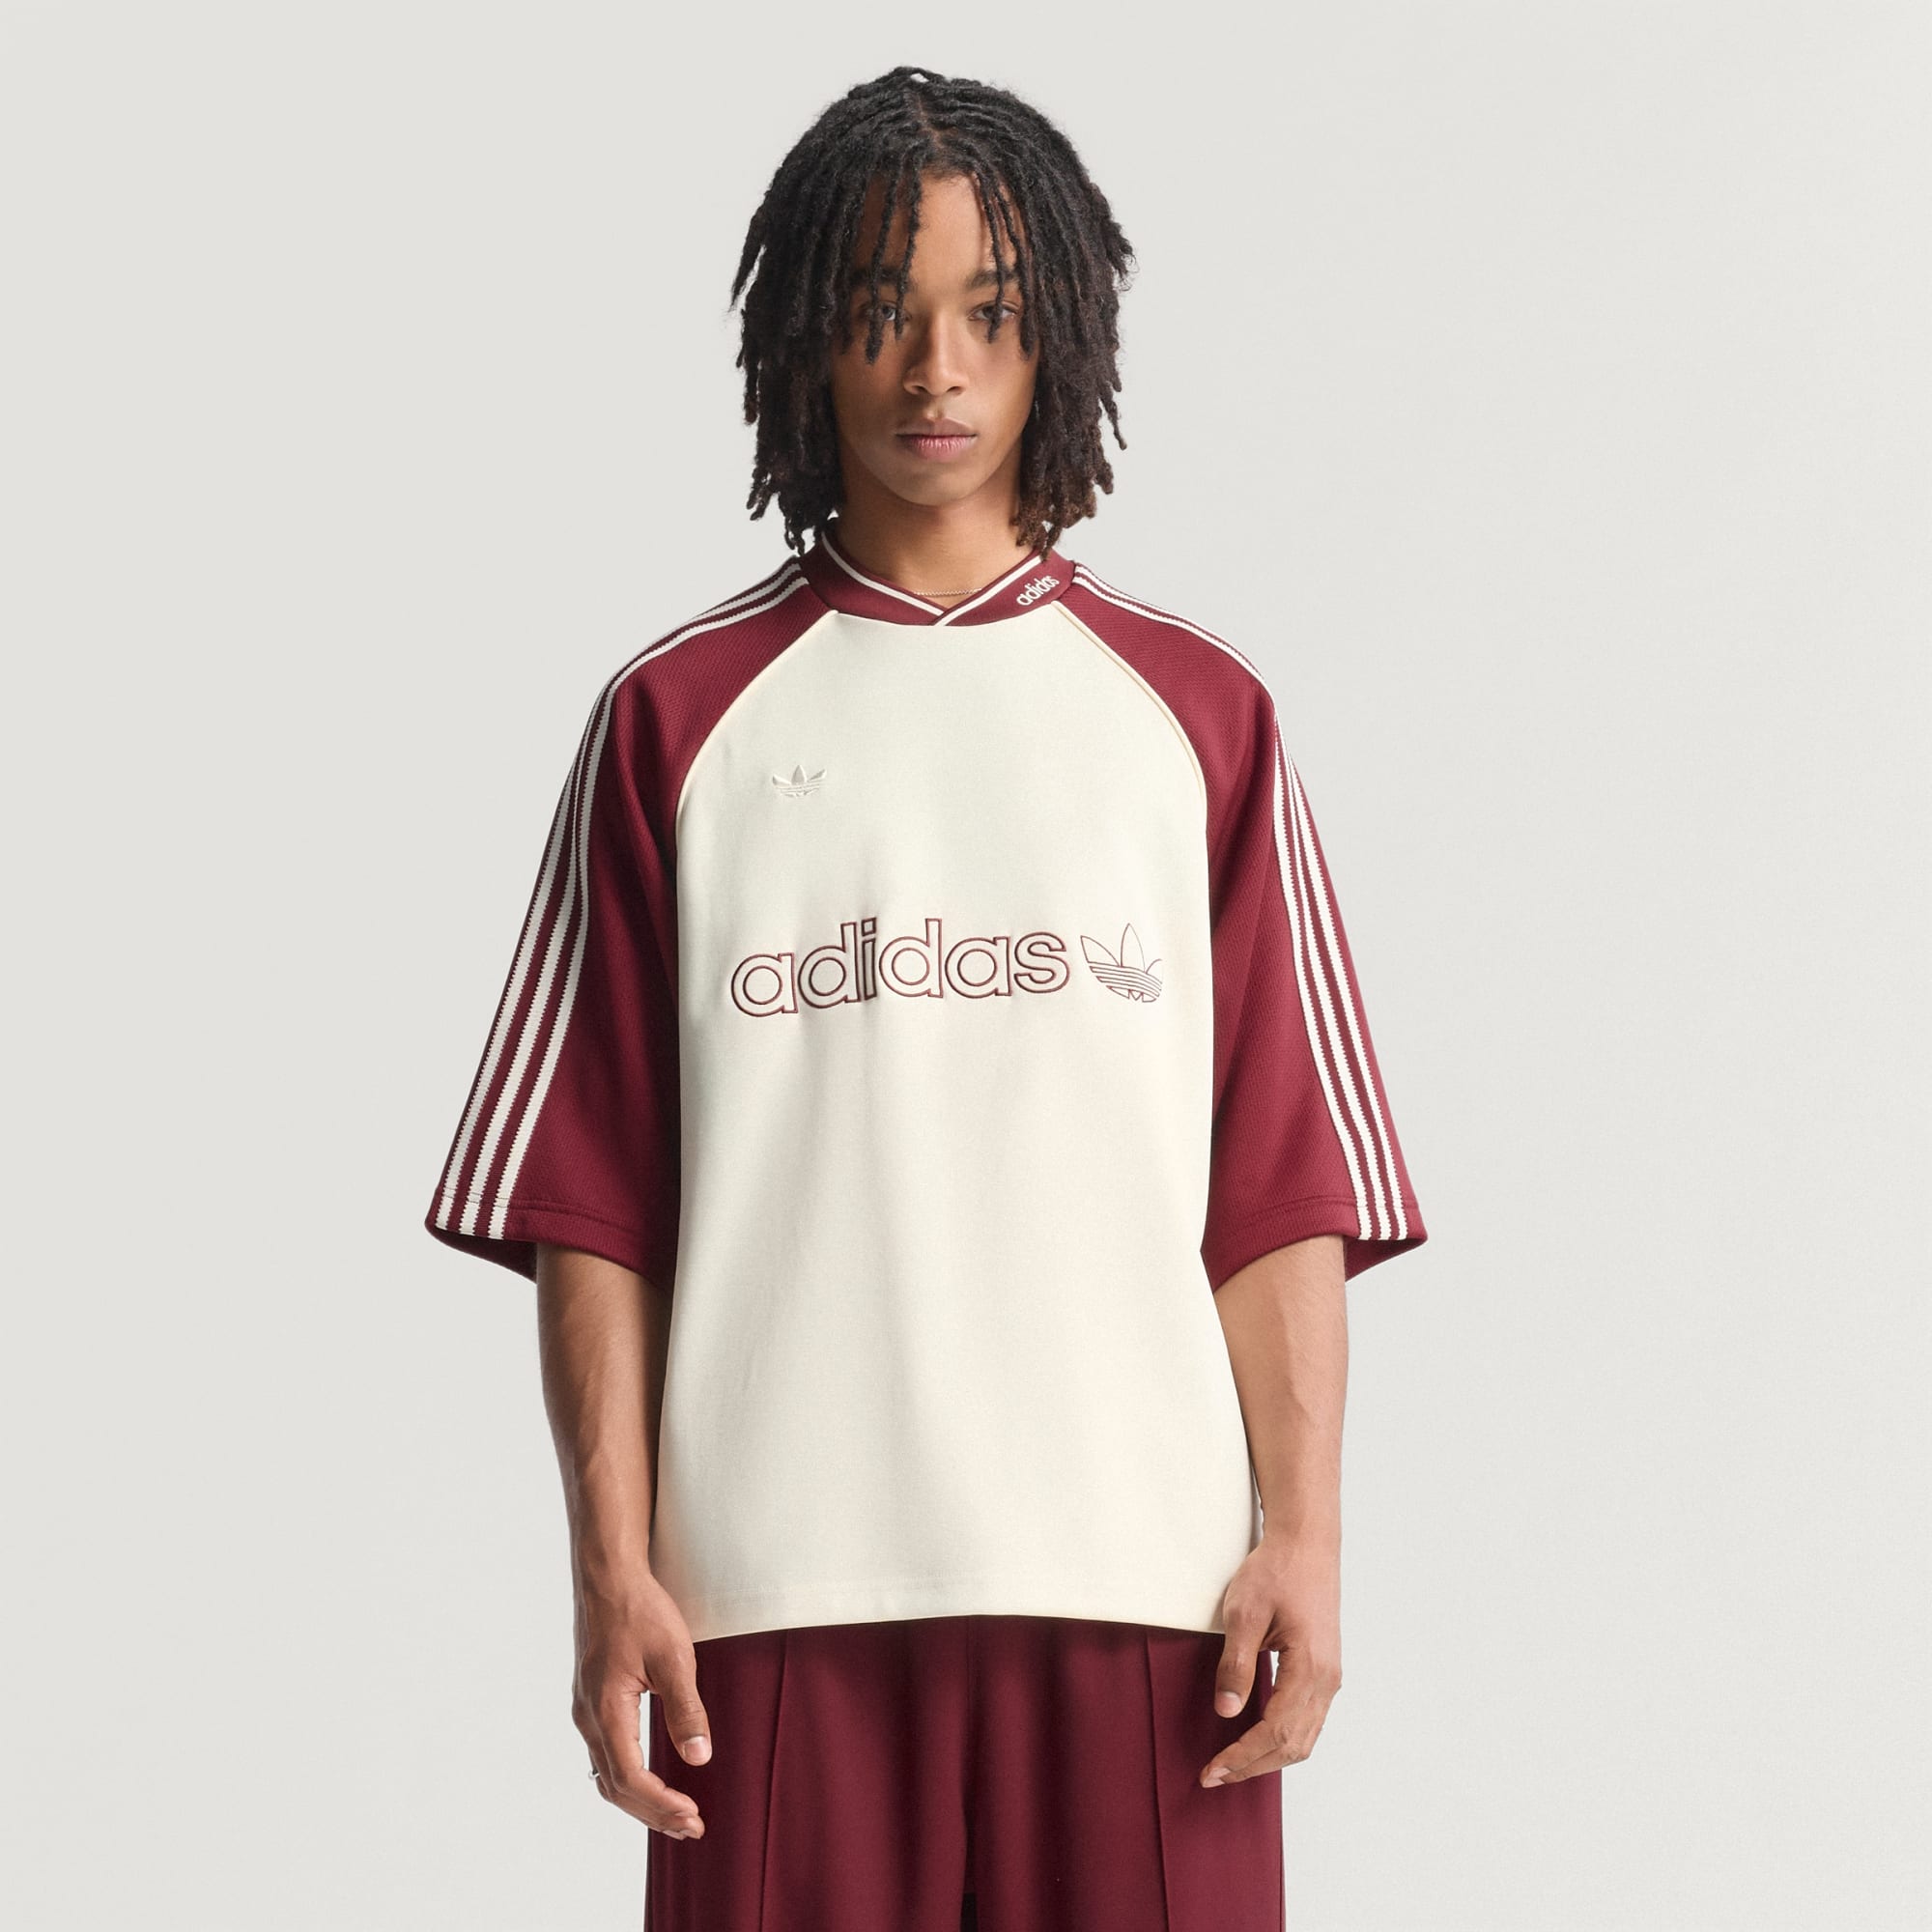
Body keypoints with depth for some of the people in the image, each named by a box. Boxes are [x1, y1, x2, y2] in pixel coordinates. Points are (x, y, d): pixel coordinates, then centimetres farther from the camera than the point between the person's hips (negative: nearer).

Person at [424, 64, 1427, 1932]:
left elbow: (1283, 1183, 6)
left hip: (1139, 1569, 1)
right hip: (781, 1580, 0)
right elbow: (593, 1206, 5)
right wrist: (612, 1564, -3)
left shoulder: (1195, 711, 11)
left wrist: (1303, 1534, -3)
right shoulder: (678, 720, 9)